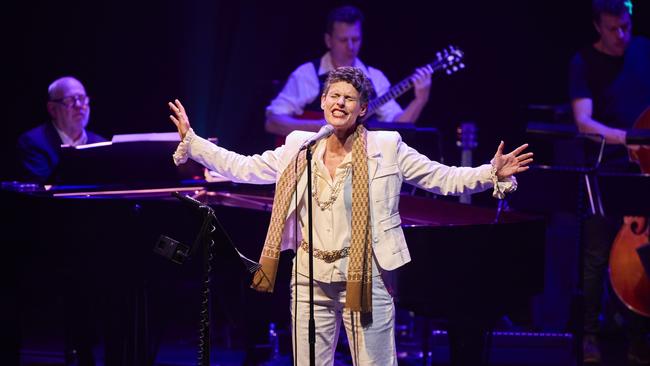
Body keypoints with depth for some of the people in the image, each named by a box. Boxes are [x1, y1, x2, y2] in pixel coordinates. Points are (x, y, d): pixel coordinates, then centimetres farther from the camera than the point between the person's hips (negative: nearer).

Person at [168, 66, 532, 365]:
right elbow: (242, 168, 10)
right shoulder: (299, 148, 4)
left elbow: (444, 178, -4)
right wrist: (190, 139, 8)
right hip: (310, 280, 3)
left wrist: (492, 174, -18)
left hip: (365, 279, -3)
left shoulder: (387, 148, -5)